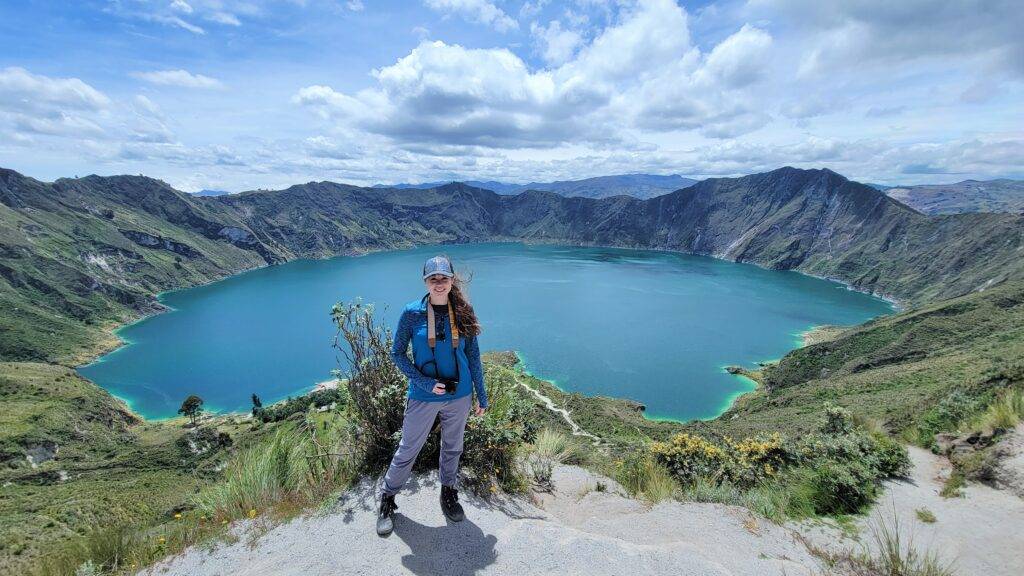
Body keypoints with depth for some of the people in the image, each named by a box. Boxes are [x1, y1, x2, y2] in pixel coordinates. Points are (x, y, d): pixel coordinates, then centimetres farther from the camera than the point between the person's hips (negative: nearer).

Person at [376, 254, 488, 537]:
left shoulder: (463, 312, -5)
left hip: (459, 395, 2)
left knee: (452, 448, 19)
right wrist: (425, 383, -16)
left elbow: (473, 356, 2)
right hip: (423, 397, -2)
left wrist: (482, 396, 4)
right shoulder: (412, 312, -11)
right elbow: (397, 353, -5)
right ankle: (387, 498, 34)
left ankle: (449, 493, 43)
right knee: (408, 450, 11)